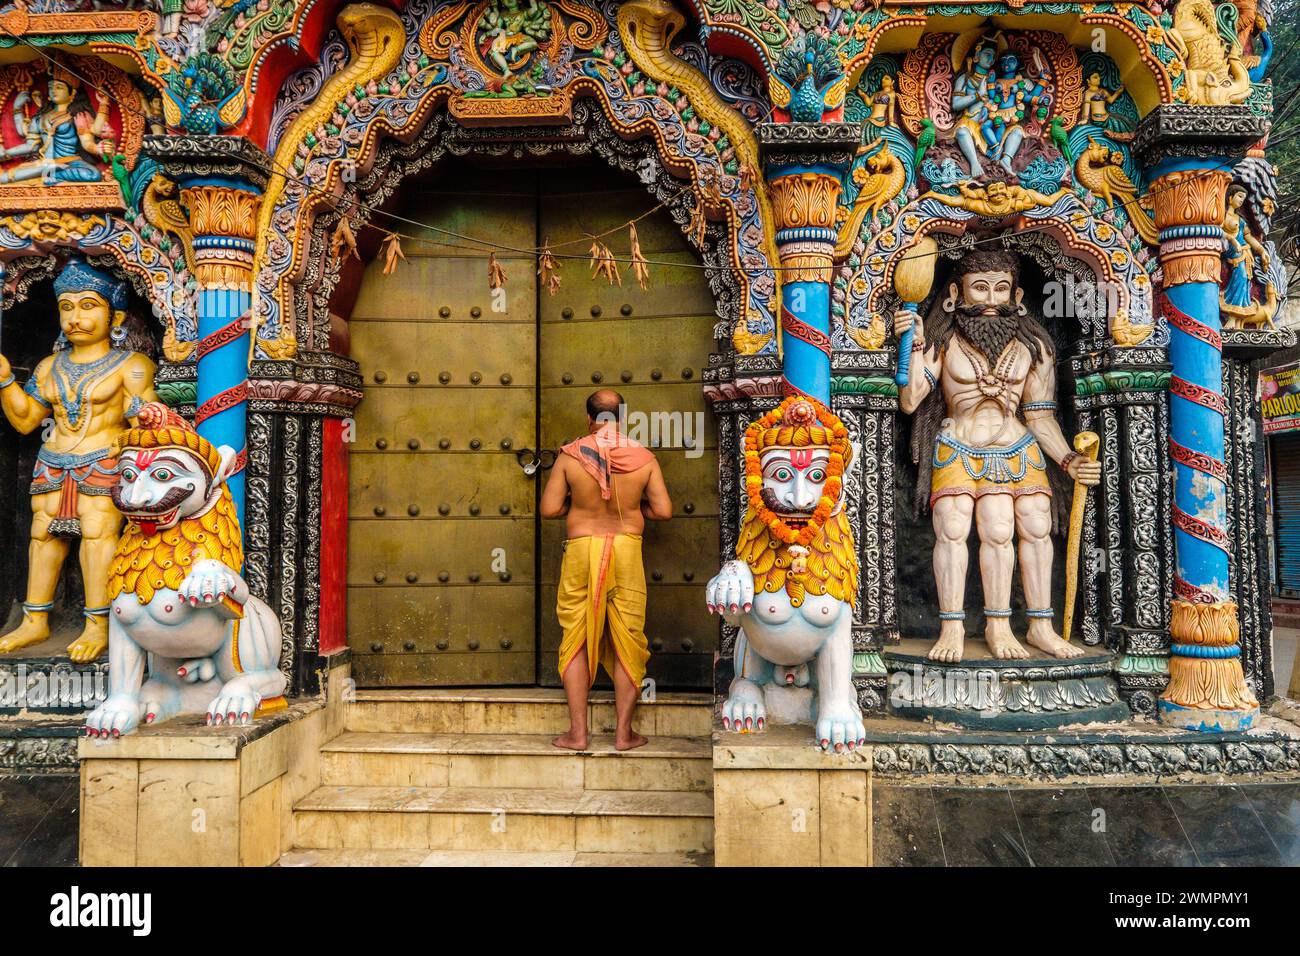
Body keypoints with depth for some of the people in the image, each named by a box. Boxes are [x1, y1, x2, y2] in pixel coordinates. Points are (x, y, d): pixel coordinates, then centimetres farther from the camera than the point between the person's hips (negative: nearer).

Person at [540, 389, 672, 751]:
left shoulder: (570, 455, -6)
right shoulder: (644, 458, -4)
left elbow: (549, 508, -6)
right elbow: (664, 511, -4)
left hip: (582, 550, 0)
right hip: (627, 549, 1)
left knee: (577, 640, 10)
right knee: (628, 640, 10)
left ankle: (578, 732, 13)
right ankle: (624, 732, 15)